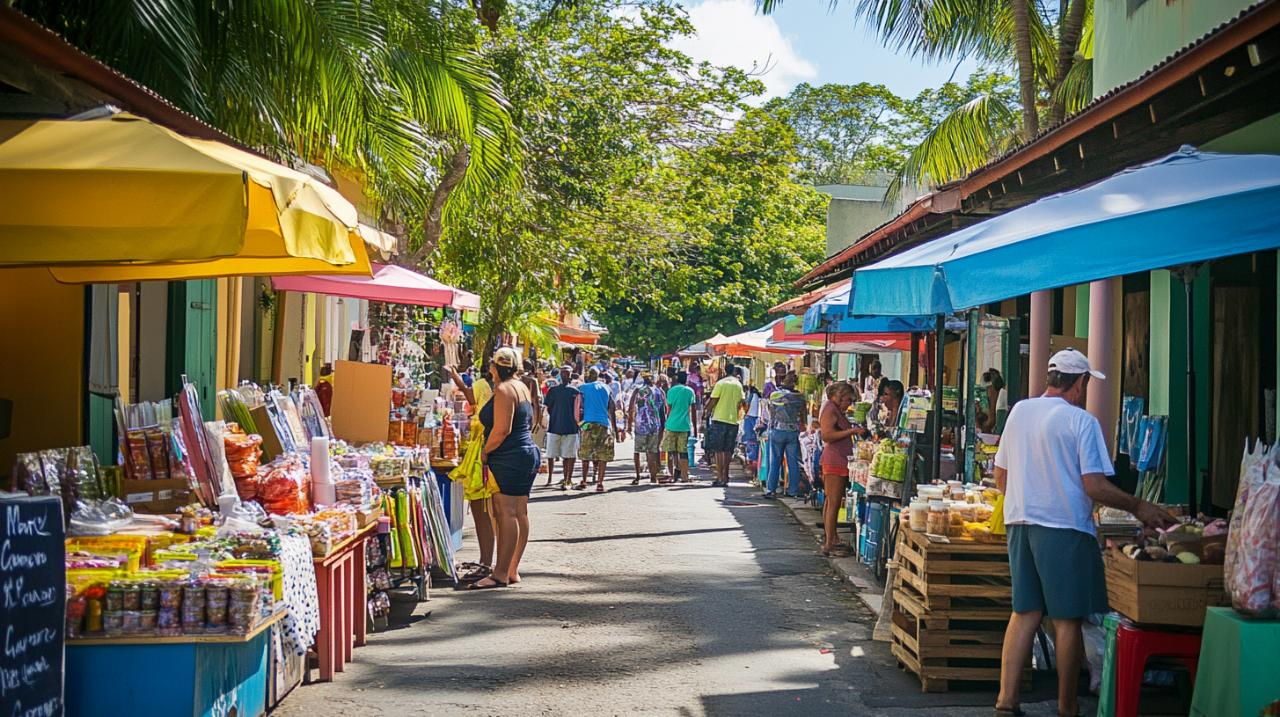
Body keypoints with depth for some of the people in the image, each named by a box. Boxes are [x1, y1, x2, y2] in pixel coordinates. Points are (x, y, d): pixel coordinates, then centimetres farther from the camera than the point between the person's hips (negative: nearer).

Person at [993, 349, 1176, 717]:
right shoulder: (1082, 421, -10)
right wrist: (1138, 507, -2)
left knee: (1025, 613, 11)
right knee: (1067, 619, 3)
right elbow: (1095, 487, -14)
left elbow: (1001, 477, 14)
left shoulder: (1019, 411, 8)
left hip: (1020, 522, 6)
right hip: (1065, 528, -6)